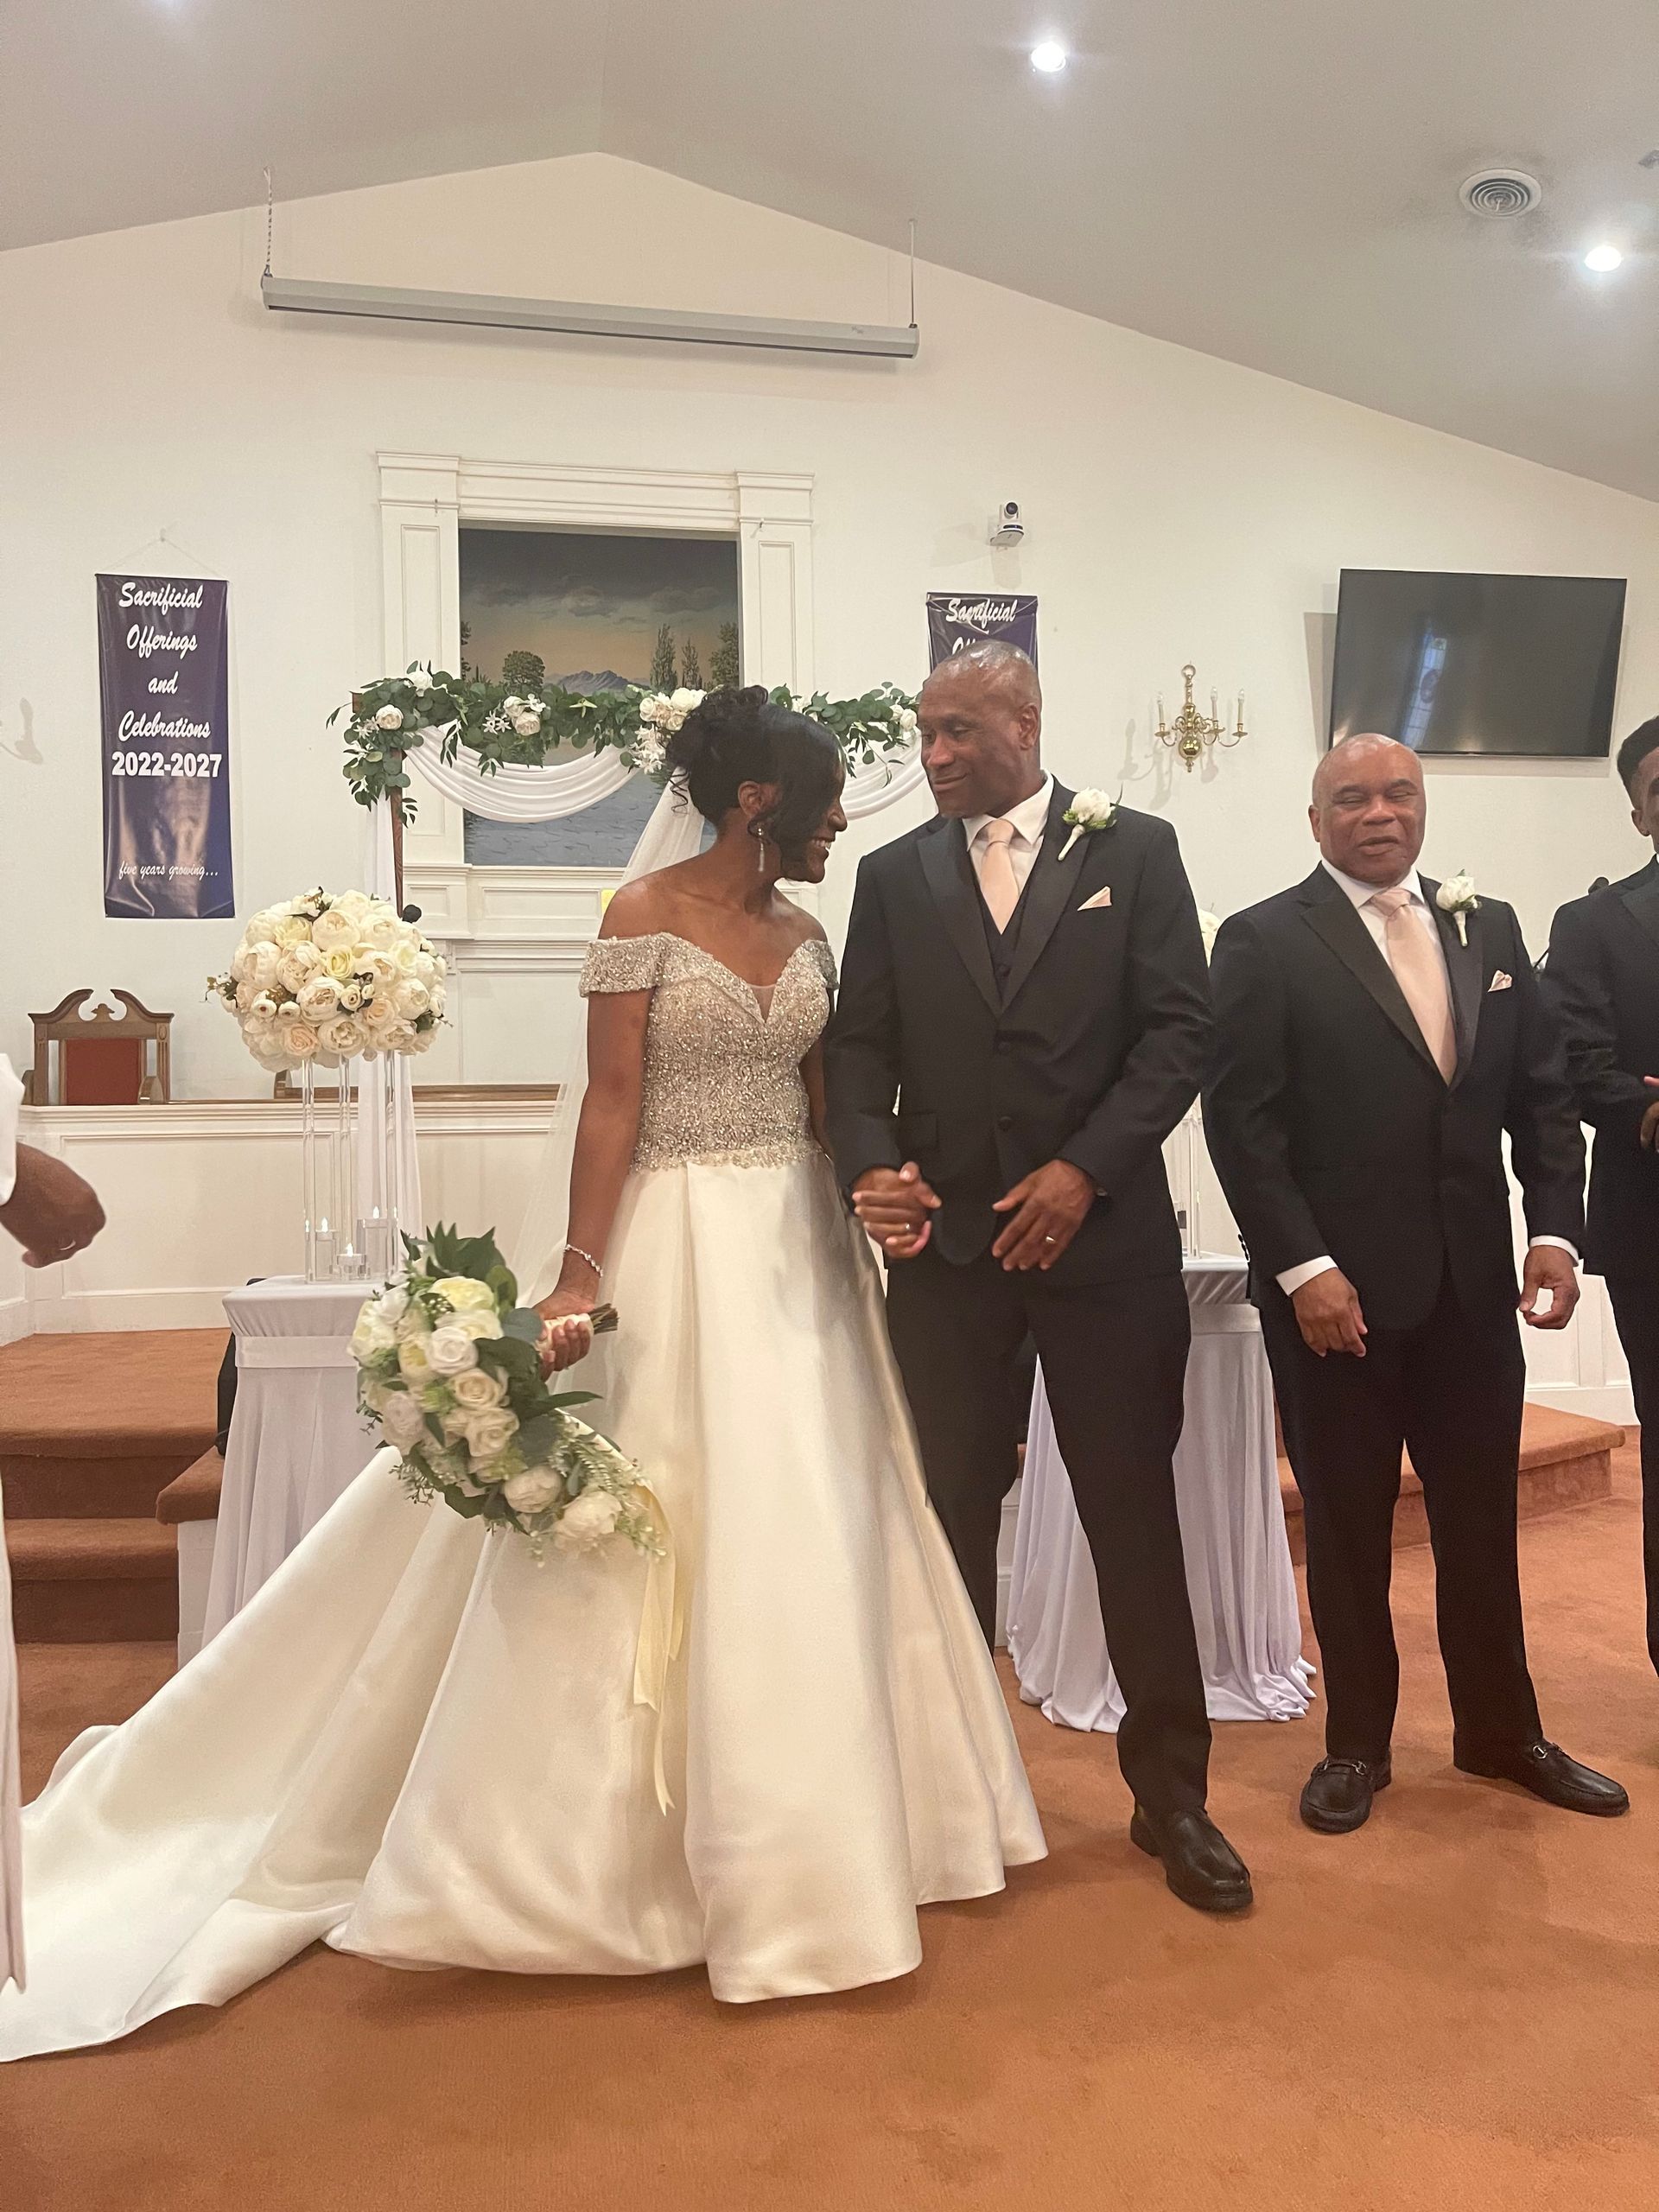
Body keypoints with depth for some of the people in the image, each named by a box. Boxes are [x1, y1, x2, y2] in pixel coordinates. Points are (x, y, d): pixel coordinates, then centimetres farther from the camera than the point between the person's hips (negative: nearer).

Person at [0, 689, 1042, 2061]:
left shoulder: (805, 934, 11)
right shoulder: (646, 916, -8)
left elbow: (822, 1101, 13)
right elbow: (613, 1104, -12)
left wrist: (871, 1216, 6)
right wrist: (578, 1275, -18)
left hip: (799, 1243, 7)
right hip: (680, 1242, -6)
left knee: (804, 1541, 10)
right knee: (662, 1536, 0)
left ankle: (791, 1829, 29)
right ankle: (605, 1844, 18)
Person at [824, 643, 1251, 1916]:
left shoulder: (1134, 851, 3)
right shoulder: (895, 875, 10)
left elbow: (1180, 1030, -3)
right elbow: (861, 1045, 6)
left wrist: (1084, 1169, -13)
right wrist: (870, 1164, -12)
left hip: (1103, 1234, -2)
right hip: (944, 1238, 2)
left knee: (1136, 1516, 6)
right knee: (954, 1513, 9)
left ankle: (1172, 1793, 21)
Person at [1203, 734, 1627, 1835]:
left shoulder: (1491, 928, 10)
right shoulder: (1264, 941, -5)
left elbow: (1545, 1095, 10)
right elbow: (1240, 1119, -11)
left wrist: (1557, 1230, -2)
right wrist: (1304, 1269, -17)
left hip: (1474, 1283, 4)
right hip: (1337, 1288, -4)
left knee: (1483, 1516, 15)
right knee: (1348, 1526, 10)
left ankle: (1502, 1730, 34)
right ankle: (1357, 1744, 27)